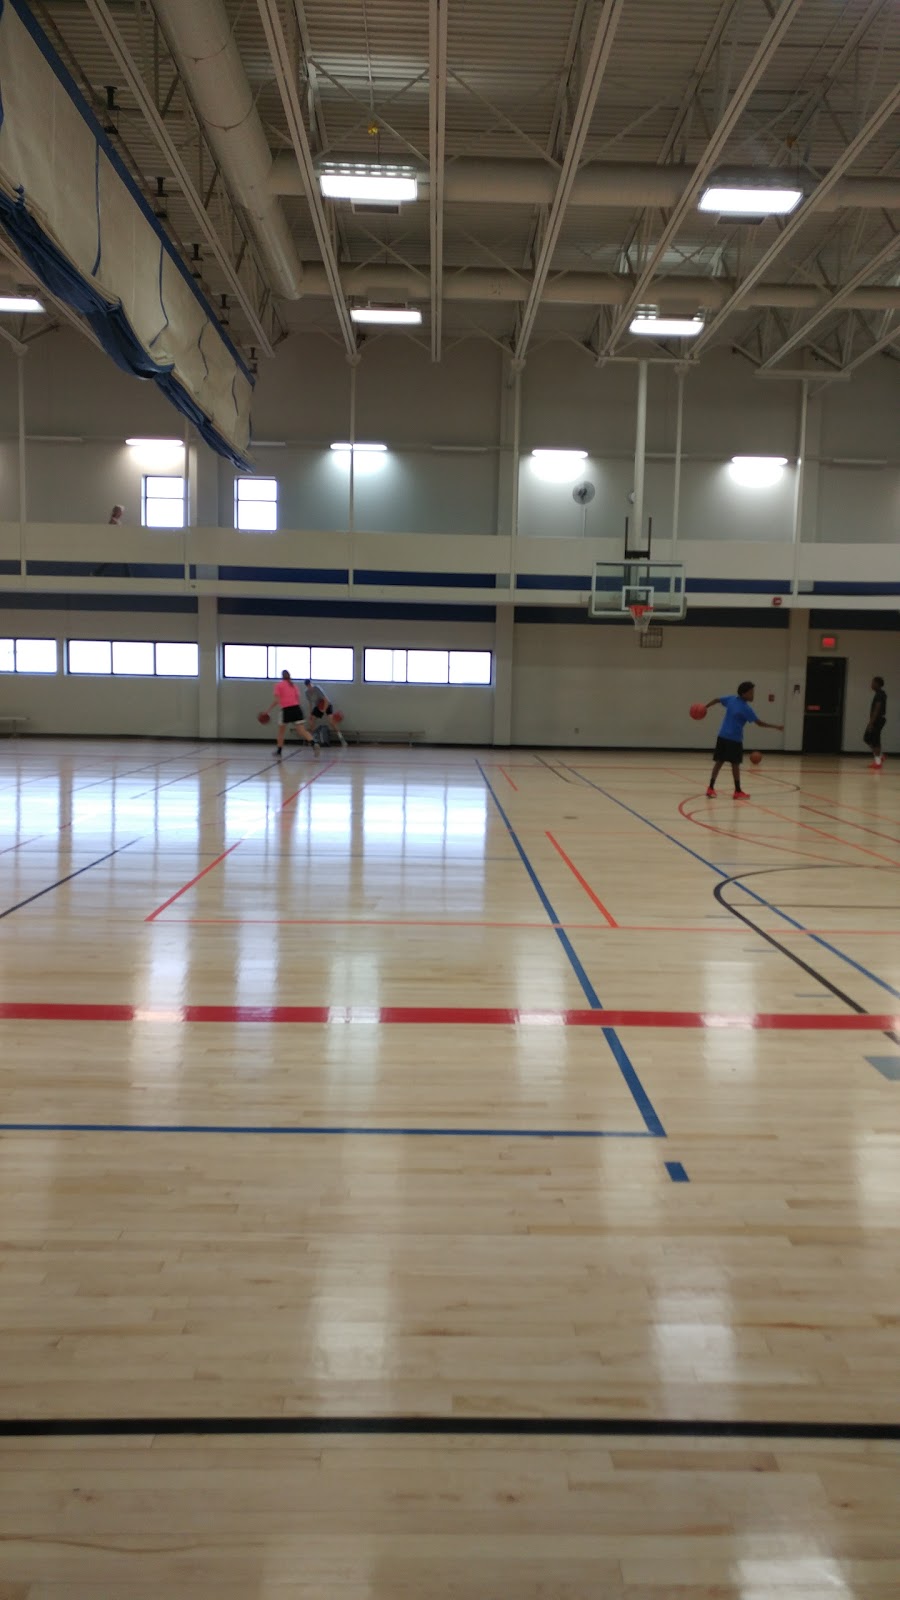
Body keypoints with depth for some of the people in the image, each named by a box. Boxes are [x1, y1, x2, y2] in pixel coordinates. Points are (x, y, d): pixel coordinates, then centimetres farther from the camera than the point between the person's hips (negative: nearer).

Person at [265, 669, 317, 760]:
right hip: (296, 708, 3)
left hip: (286, 710, -3)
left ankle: (278, 753, 20)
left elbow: (276, 701, -4)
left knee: (281, 732, 15)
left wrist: (268, 710, 4)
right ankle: (314, 744, -30)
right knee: (303, 731, -5)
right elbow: (298, 699, 15)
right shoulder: (294, 685, 17)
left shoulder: (279, 685, 5)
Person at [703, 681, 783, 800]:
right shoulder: (746, 708, -14)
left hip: (722, 736, 7)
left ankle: (711, 788, 5)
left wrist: (705, 707, 33)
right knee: (735, 764, 1)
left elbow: (716, 700, 18)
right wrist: (776, 726, -6)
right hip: (734, 739, -7)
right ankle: (738, 791, 8)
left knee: (719, 762, 7)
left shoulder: (731, 699, 5)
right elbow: (759, 723, -13)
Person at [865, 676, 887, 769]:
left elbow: (877, 709, -22)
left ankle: (878, 762, -2)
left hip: (878, 719, -10)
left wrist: (871, 722, -23)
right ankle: (880, 755, 18)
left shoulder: (880, 694, -16)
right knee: (867, 738, 13)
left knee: (875, 740, -6)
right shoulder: (879, 694, 15)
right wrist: (871, 722, 23)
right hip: (877, 720, 10)